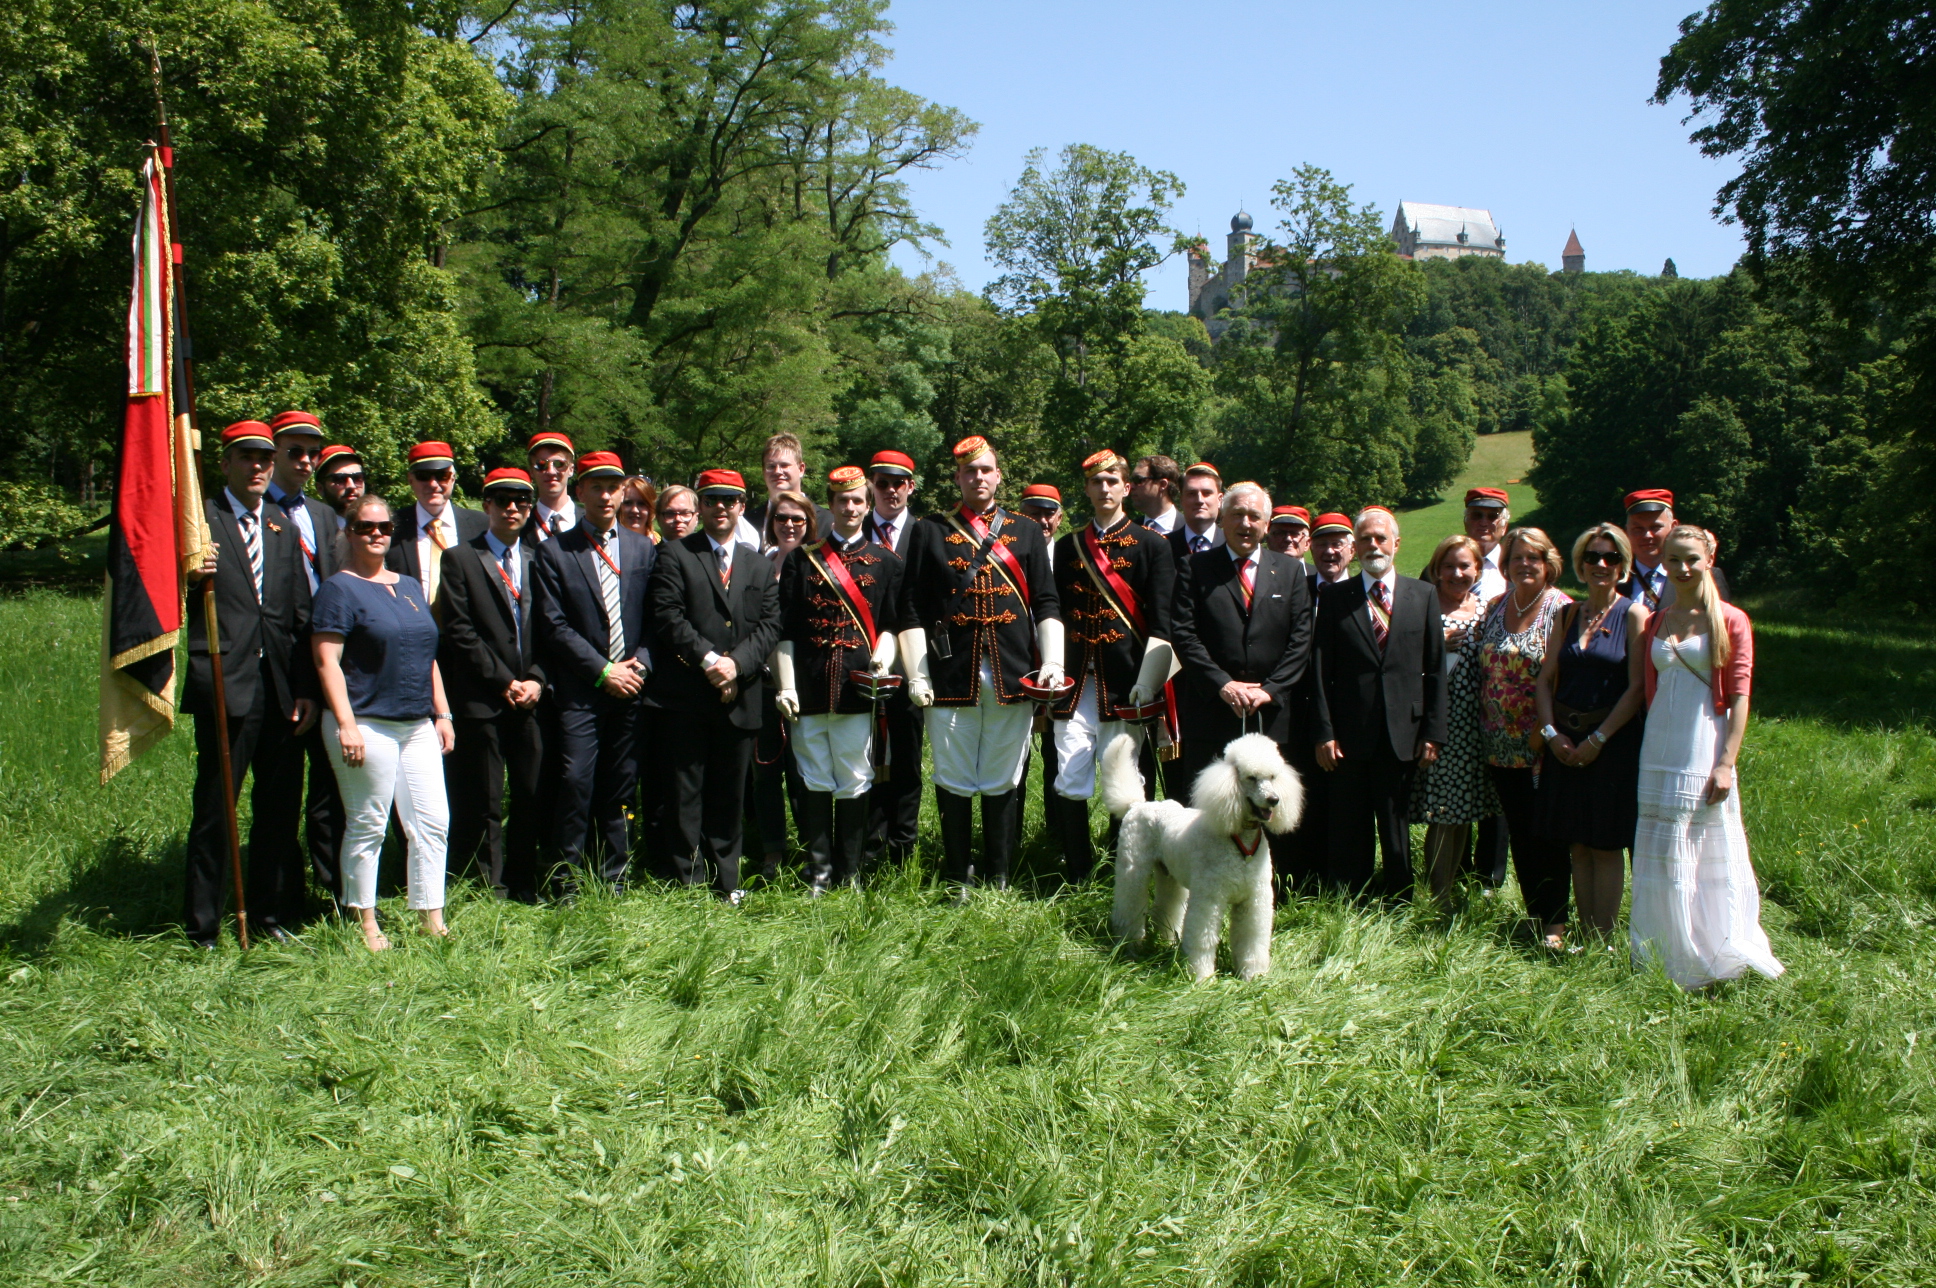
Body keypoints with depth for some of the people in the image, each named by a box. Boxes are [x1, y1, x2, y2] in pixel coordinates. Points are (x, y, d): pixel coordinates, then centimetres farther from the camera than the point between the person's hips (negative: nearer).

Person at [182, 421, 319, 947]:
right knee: (214, 810, 1)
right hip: (225, 686, -5)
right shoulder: (199, 519, 1)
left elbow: (301, 613, 14)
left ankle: (272, 913, 22)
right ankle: (202, 929, 10)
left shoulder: (283, 527, 16)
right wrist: (189, 577, -24)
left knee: (278, 809, 9)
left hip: (280, 688, 5)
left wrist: (307, 688, 7)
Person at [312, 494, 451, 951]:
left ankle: (432, 920, 12)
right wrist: (346, 725, -18)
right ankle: (365, 924, 13)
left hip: (418, 726, 7)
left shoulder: (410, 586, 16)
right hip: (367, 726, -6)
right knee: (367, 826, 1)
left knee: (433, 822, 4)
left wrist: (442, 714, 14)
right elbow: (327, 661, -11)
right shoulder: (339, 589, -5)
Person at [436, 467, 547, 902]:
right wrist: (504, 682, -9)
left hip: (530, 698, 3)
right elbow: (459, 631, -5)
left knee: (531, 797, 4)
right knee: (485, 803, 0)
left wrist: (536, 679, -3)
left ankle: (524, 888, 14)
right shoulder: (460, 559, 3)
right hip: (481, 699, -3)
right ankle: (492, 892, 9)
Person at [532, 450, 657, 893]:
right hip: (580, 690, -3)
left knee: (620, 789, 6)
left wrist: (640, 664, -6)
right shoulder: (554, 551, 2)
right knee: (575, 783, -10)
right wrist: (604, 671, -9)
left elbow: (655, 619, 10)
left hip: (631, 689, 3)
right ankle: (567, 882, 1)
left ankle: (614, 880, 16)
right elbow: (554, 625, -4)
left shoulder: (644, 549, 12)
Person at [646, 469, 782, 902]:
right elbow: (668, 617, -7)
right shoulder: (675, 554, 5)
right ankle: (688, 881, 7)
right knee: (687, 792, 0)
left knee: (730, 795, 8)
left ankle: (727, 883, 16)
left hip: (739, 699, 3)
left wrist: (737, 662, -11)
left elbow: (770, 626, 6)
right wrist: (708, 659, -15)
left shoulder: (760, 566, 17)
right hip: (687, 696, -3)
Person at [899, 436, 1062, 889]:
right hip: (952, 676, -1)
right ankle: (957, 881, 15)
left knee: (1004, 783, 5)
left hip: (1013, 676, 1)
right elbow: (913, 609, 5)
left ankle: (998, 881, 15)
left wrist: (1052, 662, -2)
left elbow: (1047, 604, 11)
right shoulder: (930, 531, 9)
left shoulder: (1026, 532, 14)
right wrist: (916, 675, -3)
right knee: (954, 783, 4)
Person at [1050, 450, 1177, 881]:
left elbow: (1162, 623, -3)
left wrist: (1147, 682, -11)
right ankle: (1078, 879, 10)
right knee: (1069, 785, -3)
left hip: (1125, 684, -3)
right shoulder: (1068, 546, 15)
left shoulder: (1152, 545, 4)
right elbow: (1056, 614, 14)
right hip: (1075, 682, 3)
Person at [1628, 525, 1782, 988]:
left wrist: (1726, 763, -13)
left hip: (1704, 752, -4)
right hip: (1659, 753, 4)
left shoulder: (1731, 621, -3)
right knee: (1662, 858, 7)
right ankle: (1667, 958, 17)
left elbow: (1739, 697, -7)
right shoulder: (1655, 623, 10)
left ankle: (1715, 956, 11)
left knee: (1710, 857, -1)